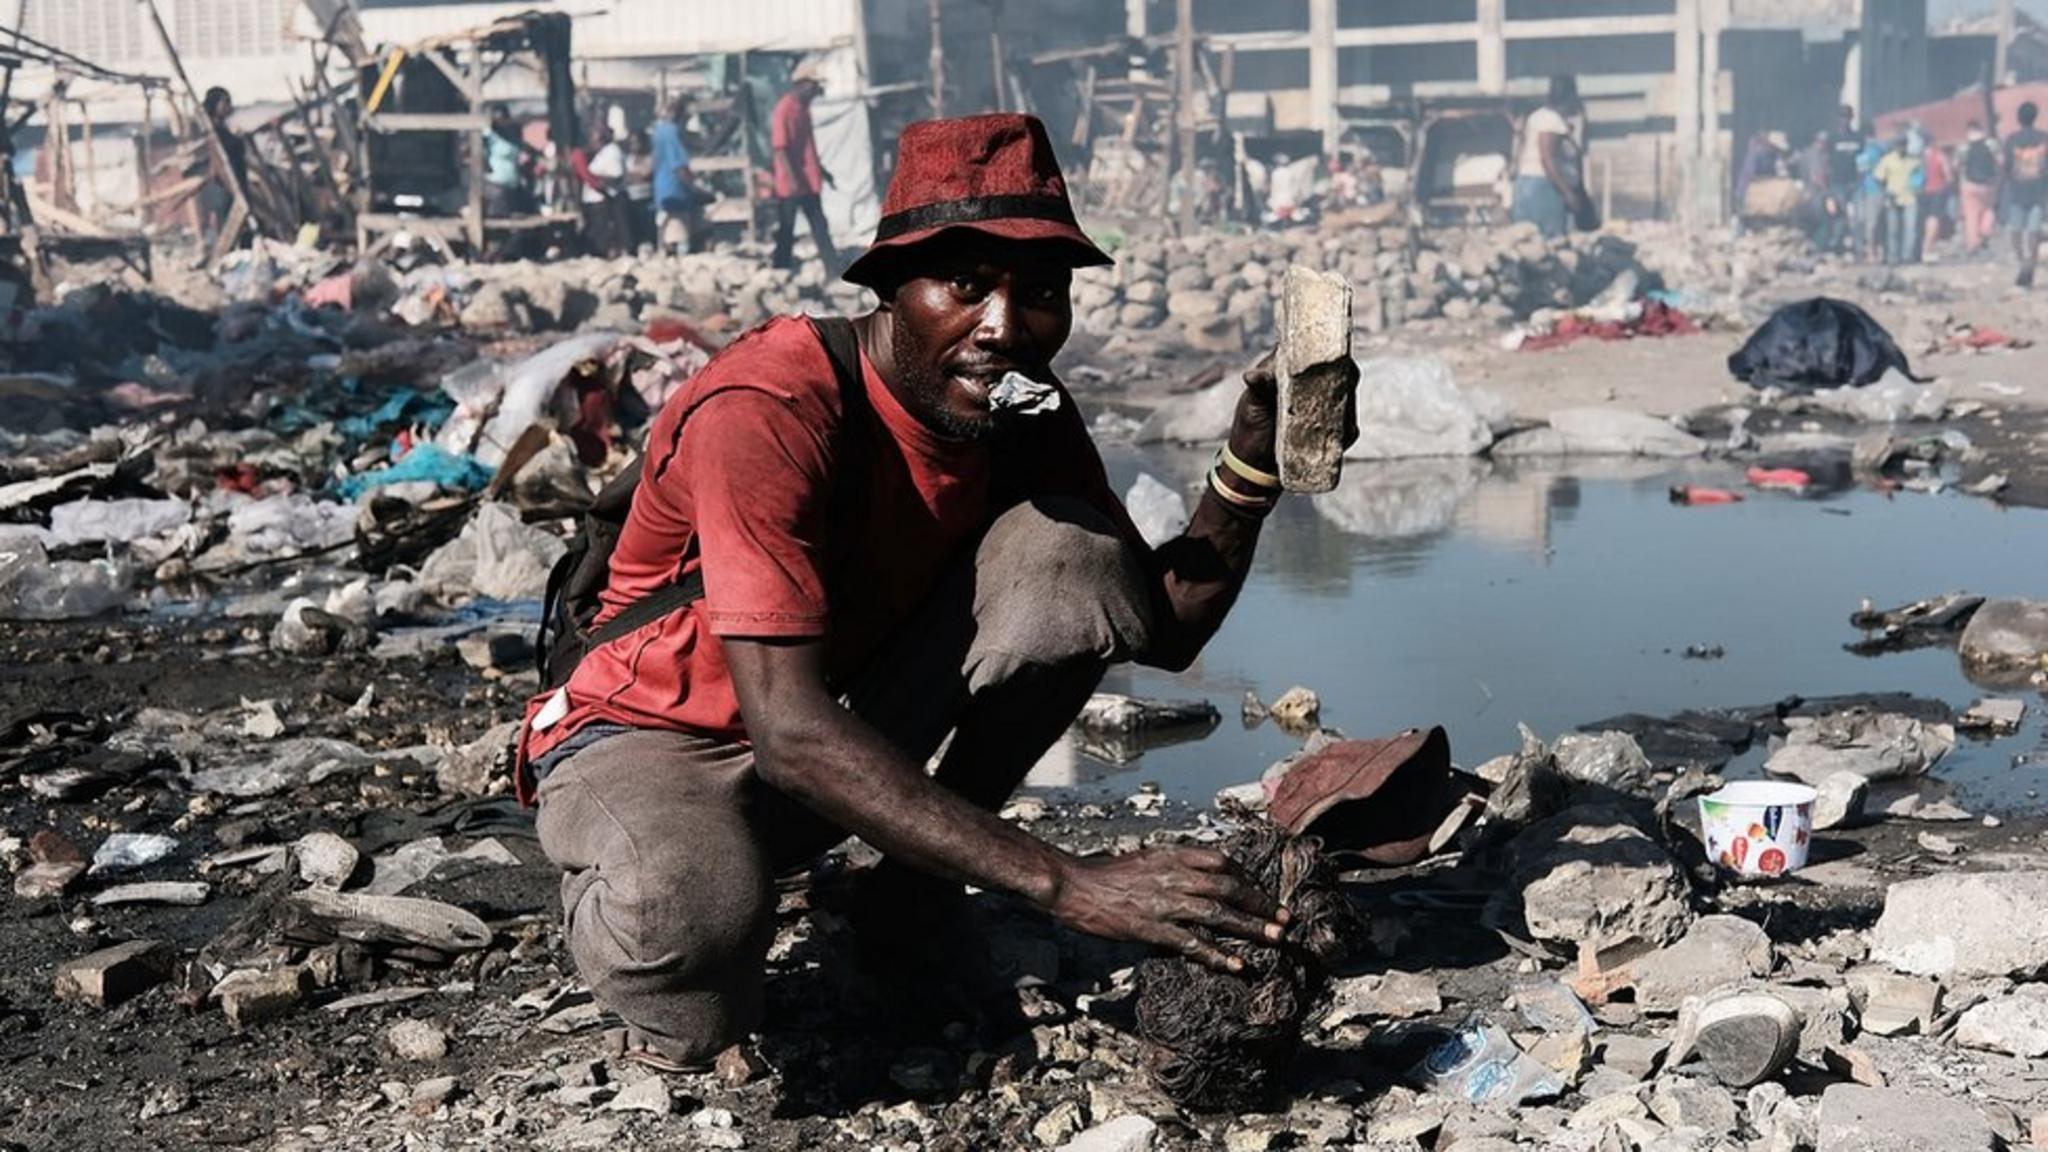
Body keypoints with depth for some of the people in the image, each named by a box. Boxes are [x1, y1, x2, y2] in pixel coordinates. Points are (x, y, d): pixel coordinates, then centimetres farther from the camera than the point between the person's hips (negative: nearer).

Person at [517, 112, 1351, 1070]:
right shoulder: (763, 414, -30)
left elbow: (1164, 631, -1)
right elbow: (791, 732, -38)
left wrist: (1253, 461, -19)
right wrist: (1064, 884, -43)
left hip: (853, 734, 6)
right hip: (649, 739, -6)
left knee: (1072, 555, -18)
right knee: (688, 917, -43)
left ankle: (911, 893, -3)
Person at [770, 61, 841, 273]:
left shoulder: (803, 108, 12)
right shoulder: (785, 108, -15)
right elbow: (780, 146, -19)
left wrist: (821, 170, 23)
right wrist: (792, 179, -24)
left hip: (809, 182, 8)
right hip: (791, 184, -8)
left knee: (820, 227, 6)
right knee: (786, 233, 1)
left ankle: (834, 272, 7)